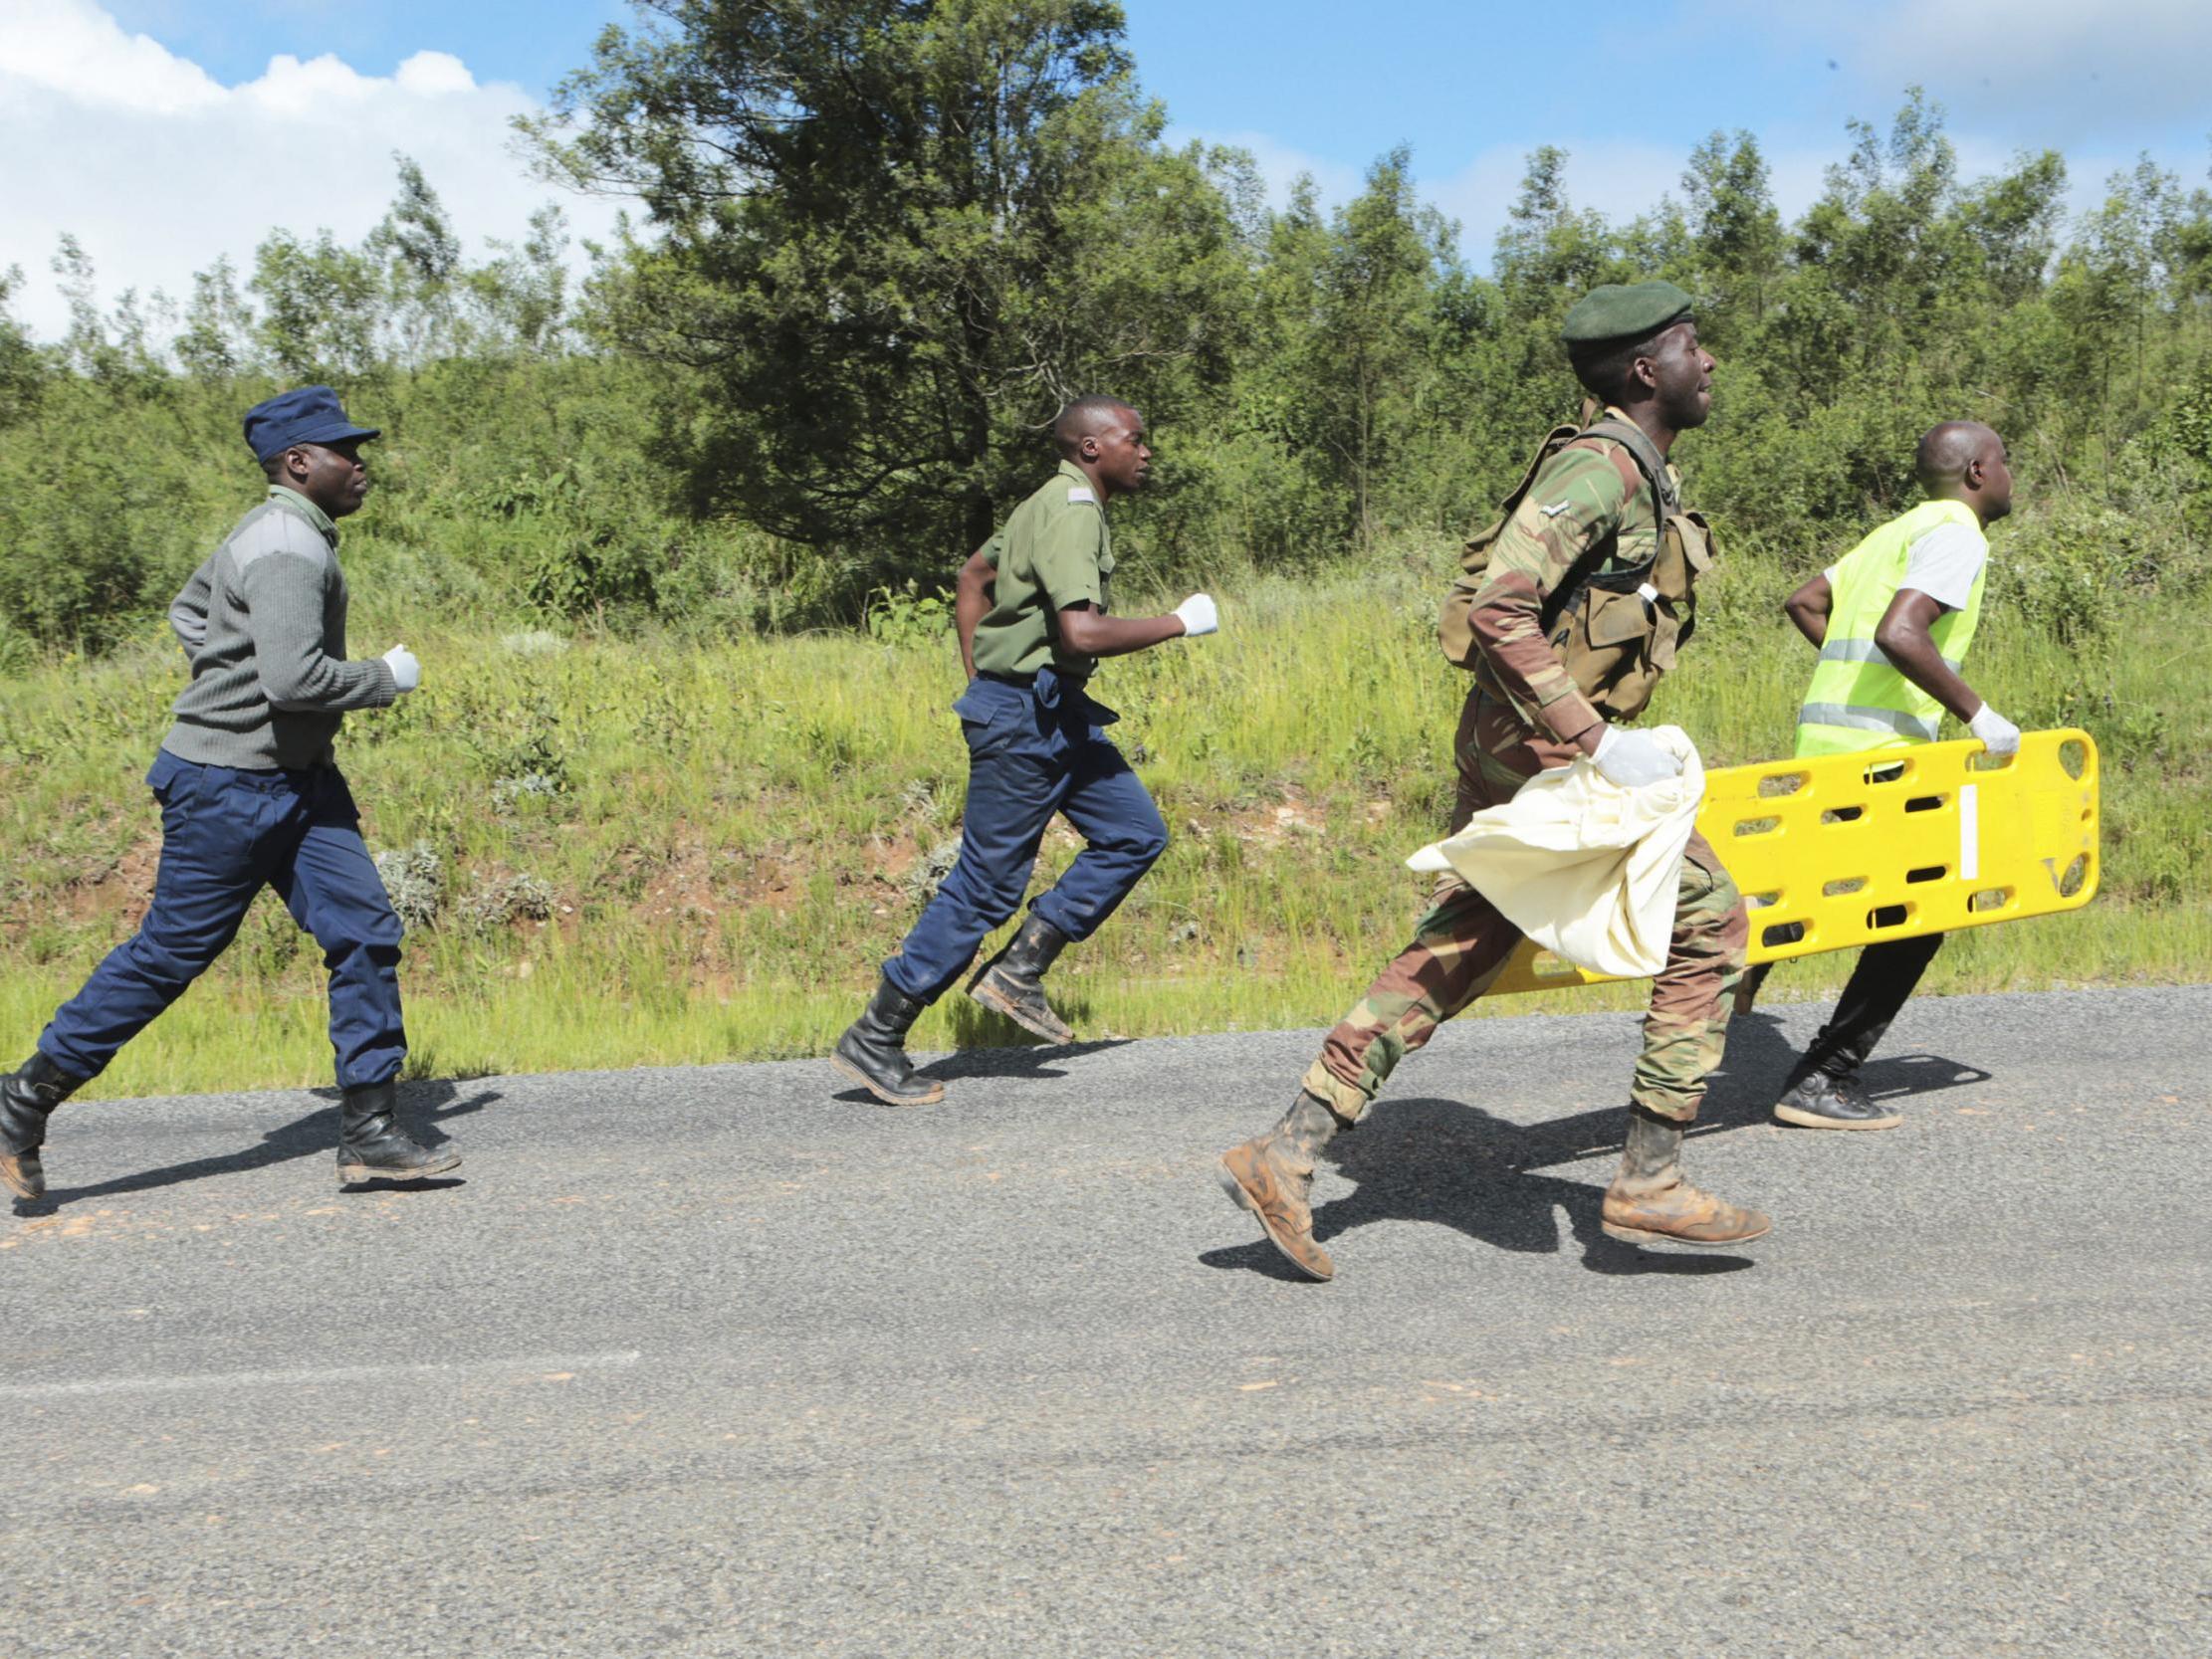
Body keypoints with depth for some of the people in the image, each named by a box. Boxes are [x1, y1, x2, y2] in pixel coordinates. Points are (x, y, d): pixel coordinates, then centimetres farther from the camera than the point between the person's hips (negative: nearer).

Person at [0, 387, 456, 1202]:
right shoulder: (288, 549, -19)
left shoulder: (277, 532, 13)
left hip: (297, 776, 10)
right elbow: (295, 679, -30)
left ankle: (370, 1133, 3)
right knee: (170, 953, 0)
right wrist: (386, 678, -15)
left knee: (363, 930, 0)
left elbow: (188, 610, 26)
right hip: (228, 784, -10)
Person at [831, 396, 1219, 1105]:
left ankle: (1018, 972, 11)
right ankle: (874, 1040, 4)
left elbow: (974, 575, 26)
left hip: (1054, 712, 11)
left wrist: (978, 676, 22)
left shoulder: (1055, 504, 15)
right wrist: (1178, 622, -17)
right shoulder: (1073, 511, -17)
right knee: (986, 884, -5)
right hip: (1025, 715, -11)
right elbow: (1083, 632, -29)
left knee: (1136, 834, 11)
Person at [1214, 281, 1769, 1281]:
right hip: (1542, 747, -10)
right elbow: (1497, 610, -24)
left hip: (1507, 748, 10)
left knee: (1447, 960, 9)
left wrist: (1607, 736, 21)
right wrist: (1595, 740, -25)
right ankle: (1648, 1185, 5)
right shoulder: (1600, 467, -14)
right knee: (1707, 925, -1)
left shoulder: (1641, 475, 18)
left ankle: (1287, 1155, 9)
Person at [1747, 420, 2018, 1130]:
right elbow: (1898, 634, -23)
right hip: (1876, 746, -10)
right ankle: (1824, 1079, -2)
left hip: (1825, 734, 10)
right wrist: (1976, 713, -17)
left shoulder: (1896, 532, 21)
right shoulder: (1957, 536, -8)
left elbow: (1803, 603, 24)